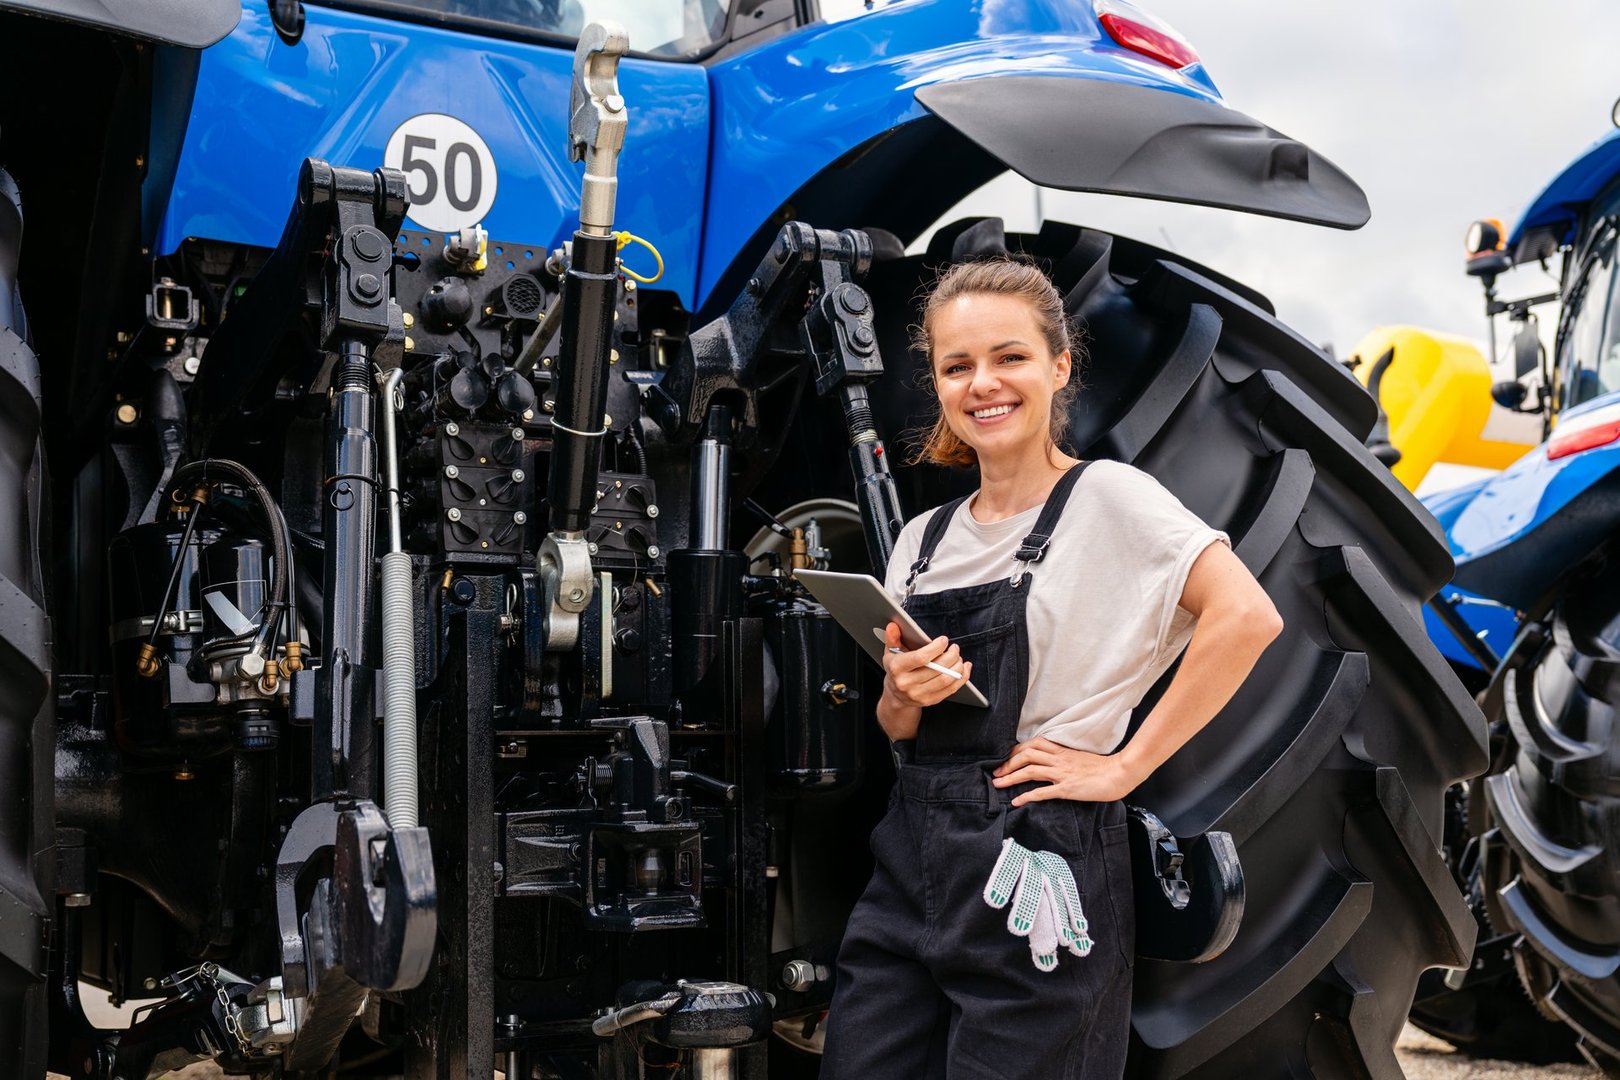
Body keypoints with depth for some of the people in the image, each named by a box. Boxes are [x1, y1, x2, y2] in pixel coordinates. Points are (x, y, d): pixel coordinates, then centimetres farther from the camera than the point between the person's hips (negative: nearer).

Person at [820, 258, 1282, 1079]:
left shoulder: (1107, 496, -6)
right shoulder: (924, 540, 13)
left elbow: (1246, 616, -20)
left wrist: (1122, 767, -17)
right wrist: (903, 694, -5)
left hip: (1039, 874, -6)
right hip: (911, 858, 6)